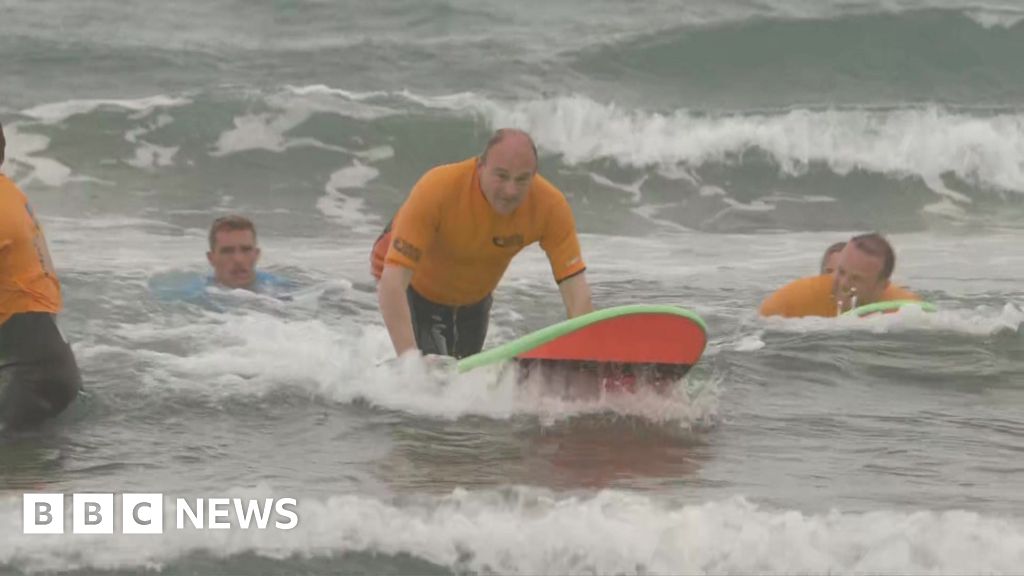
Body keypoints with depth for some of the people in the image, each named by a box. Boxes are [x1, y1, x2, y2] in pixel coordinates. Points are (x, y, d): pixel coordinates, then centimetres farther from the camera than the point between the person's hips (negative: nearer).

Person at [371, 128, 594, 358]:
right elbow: (391, 283, -43)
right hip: (415, 286, -4)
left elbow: (575, 287, -30)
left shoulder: (550, 205, -30)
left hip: (474, 295, 4)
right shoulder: (437, 190, -40)